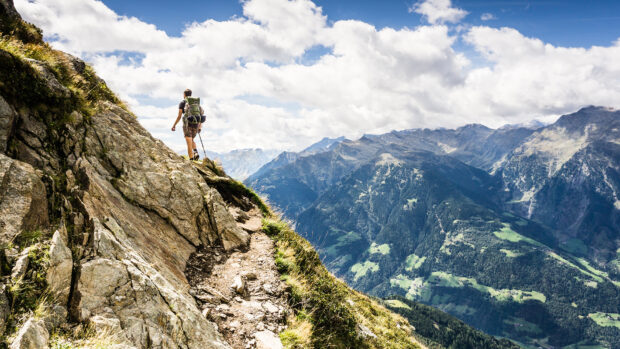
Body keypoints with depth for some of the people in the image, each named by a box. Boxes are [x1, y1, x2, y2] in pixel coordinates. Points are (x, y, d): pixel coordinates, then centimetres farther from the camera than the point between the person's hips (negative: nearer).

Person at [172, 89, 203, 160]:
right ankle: (196, 152, -2)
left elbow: (179, 116, -2)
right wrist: (200, 126, 15)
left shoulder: (182, 103, 2)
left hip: (187, 124, -4)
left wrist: (174, 125, 8)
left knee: (189, 143, -2)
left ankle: (191, 159, -8)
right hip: (195, 124, 4)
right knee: (192, 140, 22)